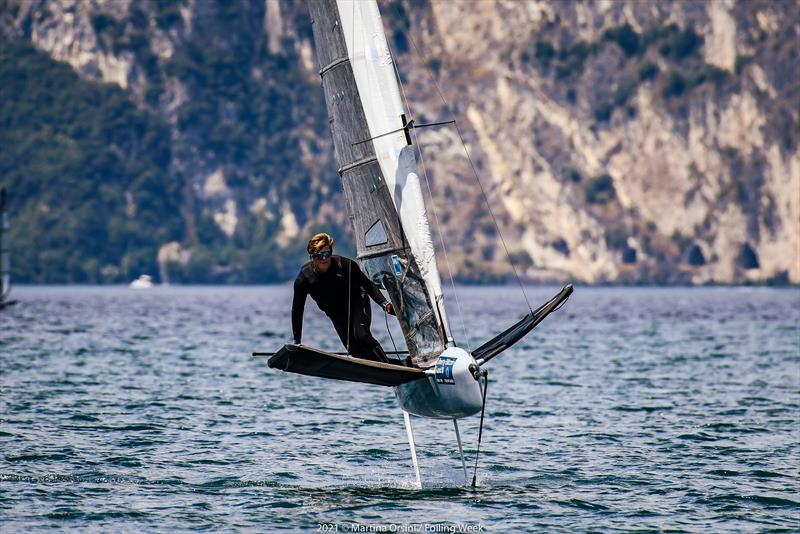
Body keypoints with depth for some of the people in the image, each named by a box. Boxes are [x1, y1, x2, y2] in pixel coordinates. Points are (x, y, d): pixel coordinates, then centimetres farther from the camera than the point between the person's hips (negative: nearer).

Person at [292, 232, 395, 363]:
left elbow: (368, 285, -11)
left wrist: (384, 303, -24)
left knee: (361, 335, -26)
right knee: (353, 349, -8)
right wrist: (296, 341, -7)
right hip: (337, 315, 3)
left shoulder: (344, 265, -22)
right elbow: (297, 310, -8)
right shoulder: (304, 278, -18)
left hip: (357, 304, -3)